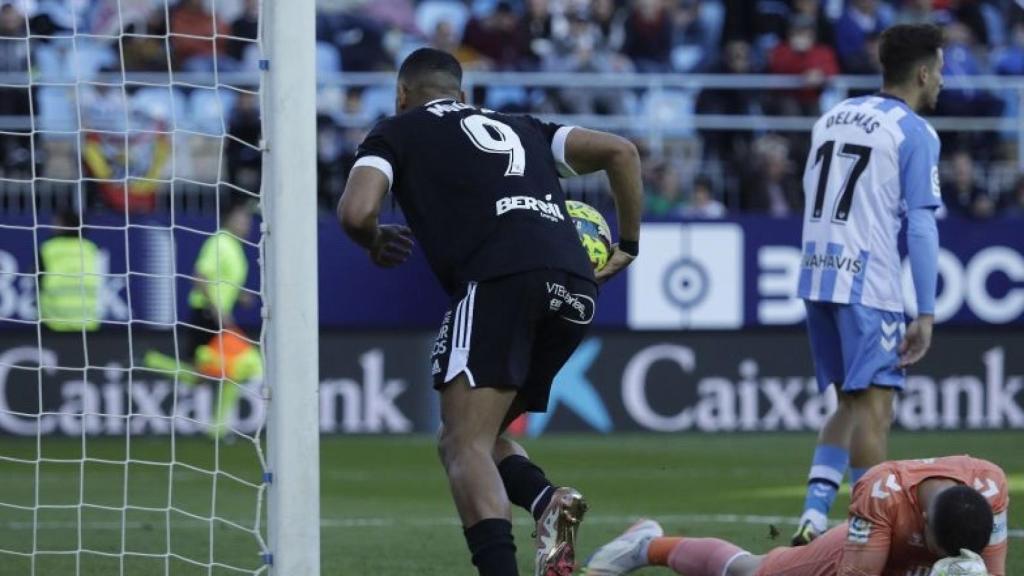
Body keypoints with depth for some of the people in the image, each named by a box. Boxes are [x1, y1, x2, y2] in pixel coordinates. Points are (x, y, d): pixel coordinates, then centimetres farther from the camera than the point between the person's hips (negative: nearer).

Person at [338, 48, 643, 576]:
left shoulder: (396, 132, 18)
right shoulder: (520, 128, 32)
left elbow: (355, 212, 2)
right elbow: (620, 151, 23)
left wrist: (375, 245, 24)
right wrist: (628, 246, 29)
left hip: (498, 279, -6)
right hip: (576, 286, 6)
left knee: (463, 445, -10)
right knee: (480, 437, 19)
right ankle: (546, 501, -12)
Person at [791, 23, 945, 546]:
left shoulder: (832, 117, 16)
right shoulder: (915, 133, -5)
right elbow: (920, 226, -10)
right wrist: (926, 315, -11)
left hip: (816, 277, 7)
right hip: (867, 283, -7)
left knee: (851, 404, 16)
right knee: (874, 408, -6)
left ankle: (814, 514, 6)